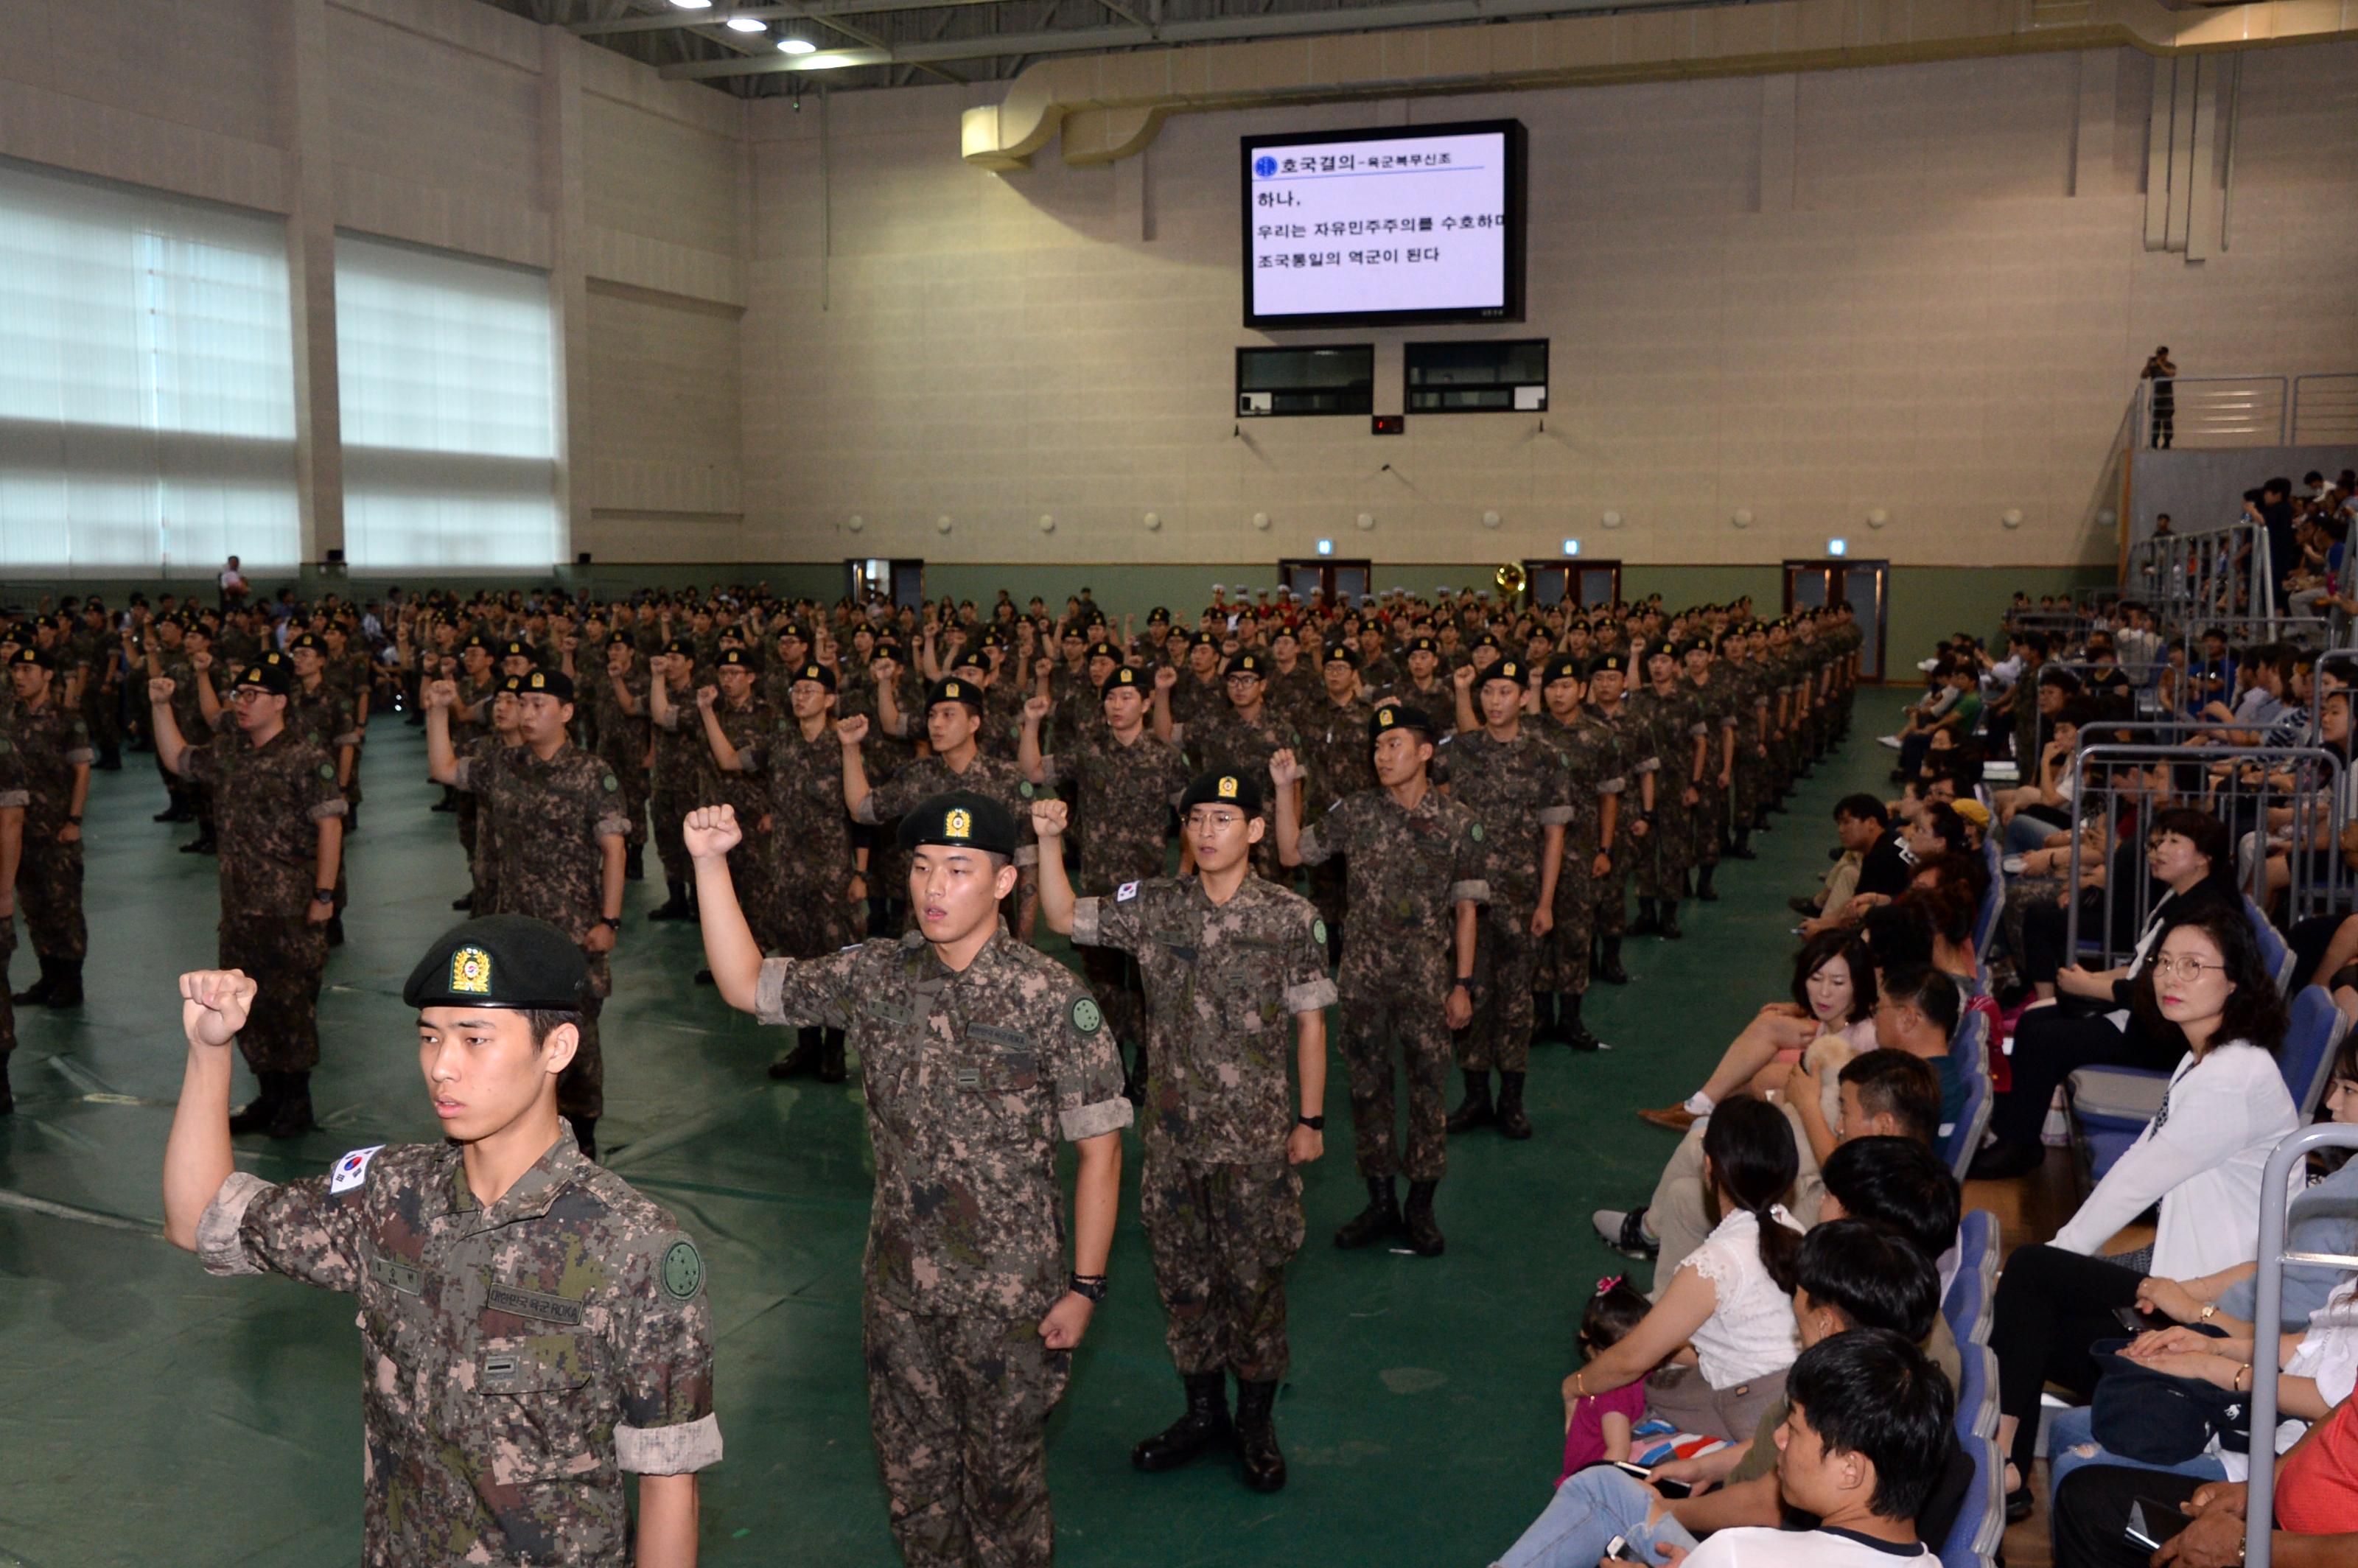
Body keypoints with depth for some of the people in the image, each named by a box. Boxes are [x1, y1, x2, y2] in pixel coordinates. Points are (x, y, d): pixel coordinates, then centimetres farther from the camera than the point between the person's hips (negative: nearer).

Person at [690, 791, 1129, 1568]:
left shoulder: (1054, 998, -15)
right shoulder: (877, 974, -1)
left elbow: (1100, 1147, -11)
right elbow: (746, 985, 1)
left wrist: (1084, 1287, -12)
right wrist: (710, 862, -9)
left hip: (1007, 1289, -4)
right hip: (897, 1279, 4)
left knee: (1003, 1470, 12)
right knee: (912, 1470, 20)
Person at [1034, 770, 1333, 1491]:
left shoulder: (1291, 917, -7)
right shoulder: (1154, 904, 0)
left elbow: (1310, 1021, -1)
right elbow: (1064, 918, -1)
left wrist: (1311, 1119, 0)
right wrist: (1050, 843, -15)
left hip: (1255, 1134, -3)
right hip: (1171, 1128, 3)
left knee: (1255, 1275, 7)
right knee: (1181, 1272, 14)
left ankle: (1256, 1422, 25)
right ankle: (1204, 1410, 32)